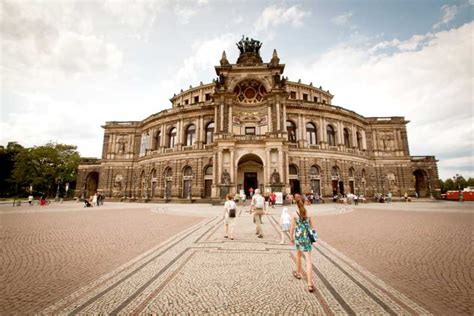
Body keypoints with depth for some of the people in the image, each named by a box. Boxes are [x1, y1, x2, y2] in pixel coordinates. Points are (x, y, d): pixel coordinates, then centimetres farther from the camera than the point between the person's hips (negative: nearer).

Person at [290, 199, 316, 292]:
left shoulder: (294, 214, -10)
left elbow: (292, 228, -7)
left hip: (298, 237, -1)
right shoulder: (308, 213, -2)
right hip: (307, 237, 1)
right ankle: (310, 284, 0)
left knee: (298, 255, 25)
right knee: (308, 260, 3)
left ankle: (298, 273, 44)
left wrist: (291, 238, 6)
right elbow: (311, 226, 6)